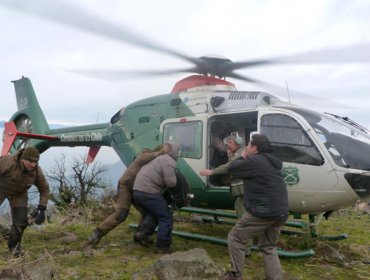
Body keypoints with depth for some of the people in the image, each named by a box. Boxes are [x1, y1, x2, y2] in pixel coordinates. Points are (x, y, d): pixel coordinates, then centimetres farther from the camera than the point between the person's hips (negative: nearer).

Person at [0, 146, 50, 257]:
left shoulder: (37, 171, -26)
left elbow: (44, 189, -12)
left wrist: (41, 209, -18)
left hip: (19, 194, 3)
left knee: (21, 221, -2)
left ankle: (14, 245, 22)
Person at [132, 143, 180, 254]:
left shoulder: (158, 158, 19)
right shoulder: (169, 161, -8)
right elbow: (171, 182, -15)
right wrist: (174, 174, 5)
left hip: (137, 190, 9)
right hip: (149, 192, -9)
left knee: (152, 213, 30)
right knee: (166, 218, 4)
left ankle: (143, 234, 21)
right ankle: (162, 246, 7)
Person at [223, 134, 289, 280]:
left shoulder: (254, 161, -11)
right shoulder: (272, 162, 18)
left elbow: (232, 169, -2)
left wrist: (242, 157, 14)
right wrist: (245, 158, 23)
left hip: (263, 212, -9)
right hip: (281, 212, 9)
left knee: (235, 238, 6)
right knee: (268, 247, 23)